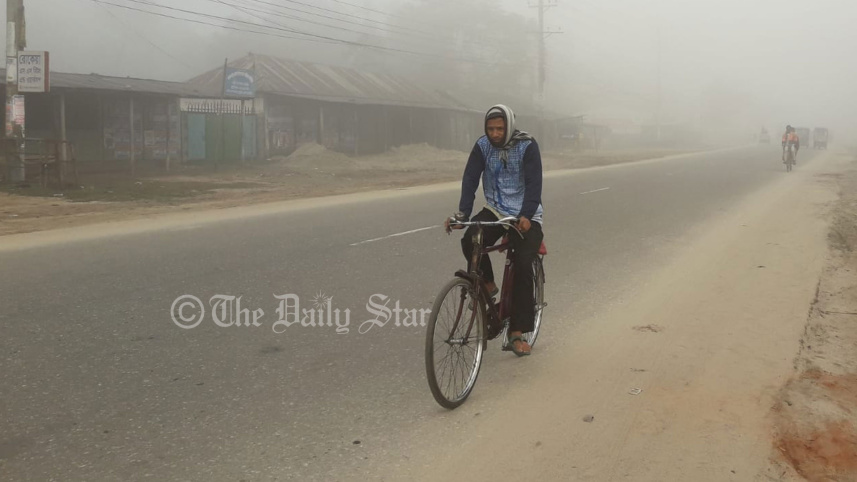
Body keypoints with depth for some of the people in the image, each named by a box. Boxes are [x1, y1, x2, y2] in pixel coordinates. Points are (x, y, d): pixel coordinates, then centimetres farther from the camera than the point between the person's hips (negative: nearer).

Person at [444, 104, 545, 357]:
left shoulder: (527, 146, -13)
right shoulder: (482, 146, -4)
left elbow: (534, 183, -21)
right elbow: (470, 179, -11)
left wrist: (526, 215, -35)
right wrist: (462, 213, -25)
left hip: (525, 216, -3)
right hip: (495, 211, 3)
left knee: (523, 267, -15)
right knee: (470, 241, -27)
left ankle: (517, 332, -5)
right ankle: (487, 286, 0)